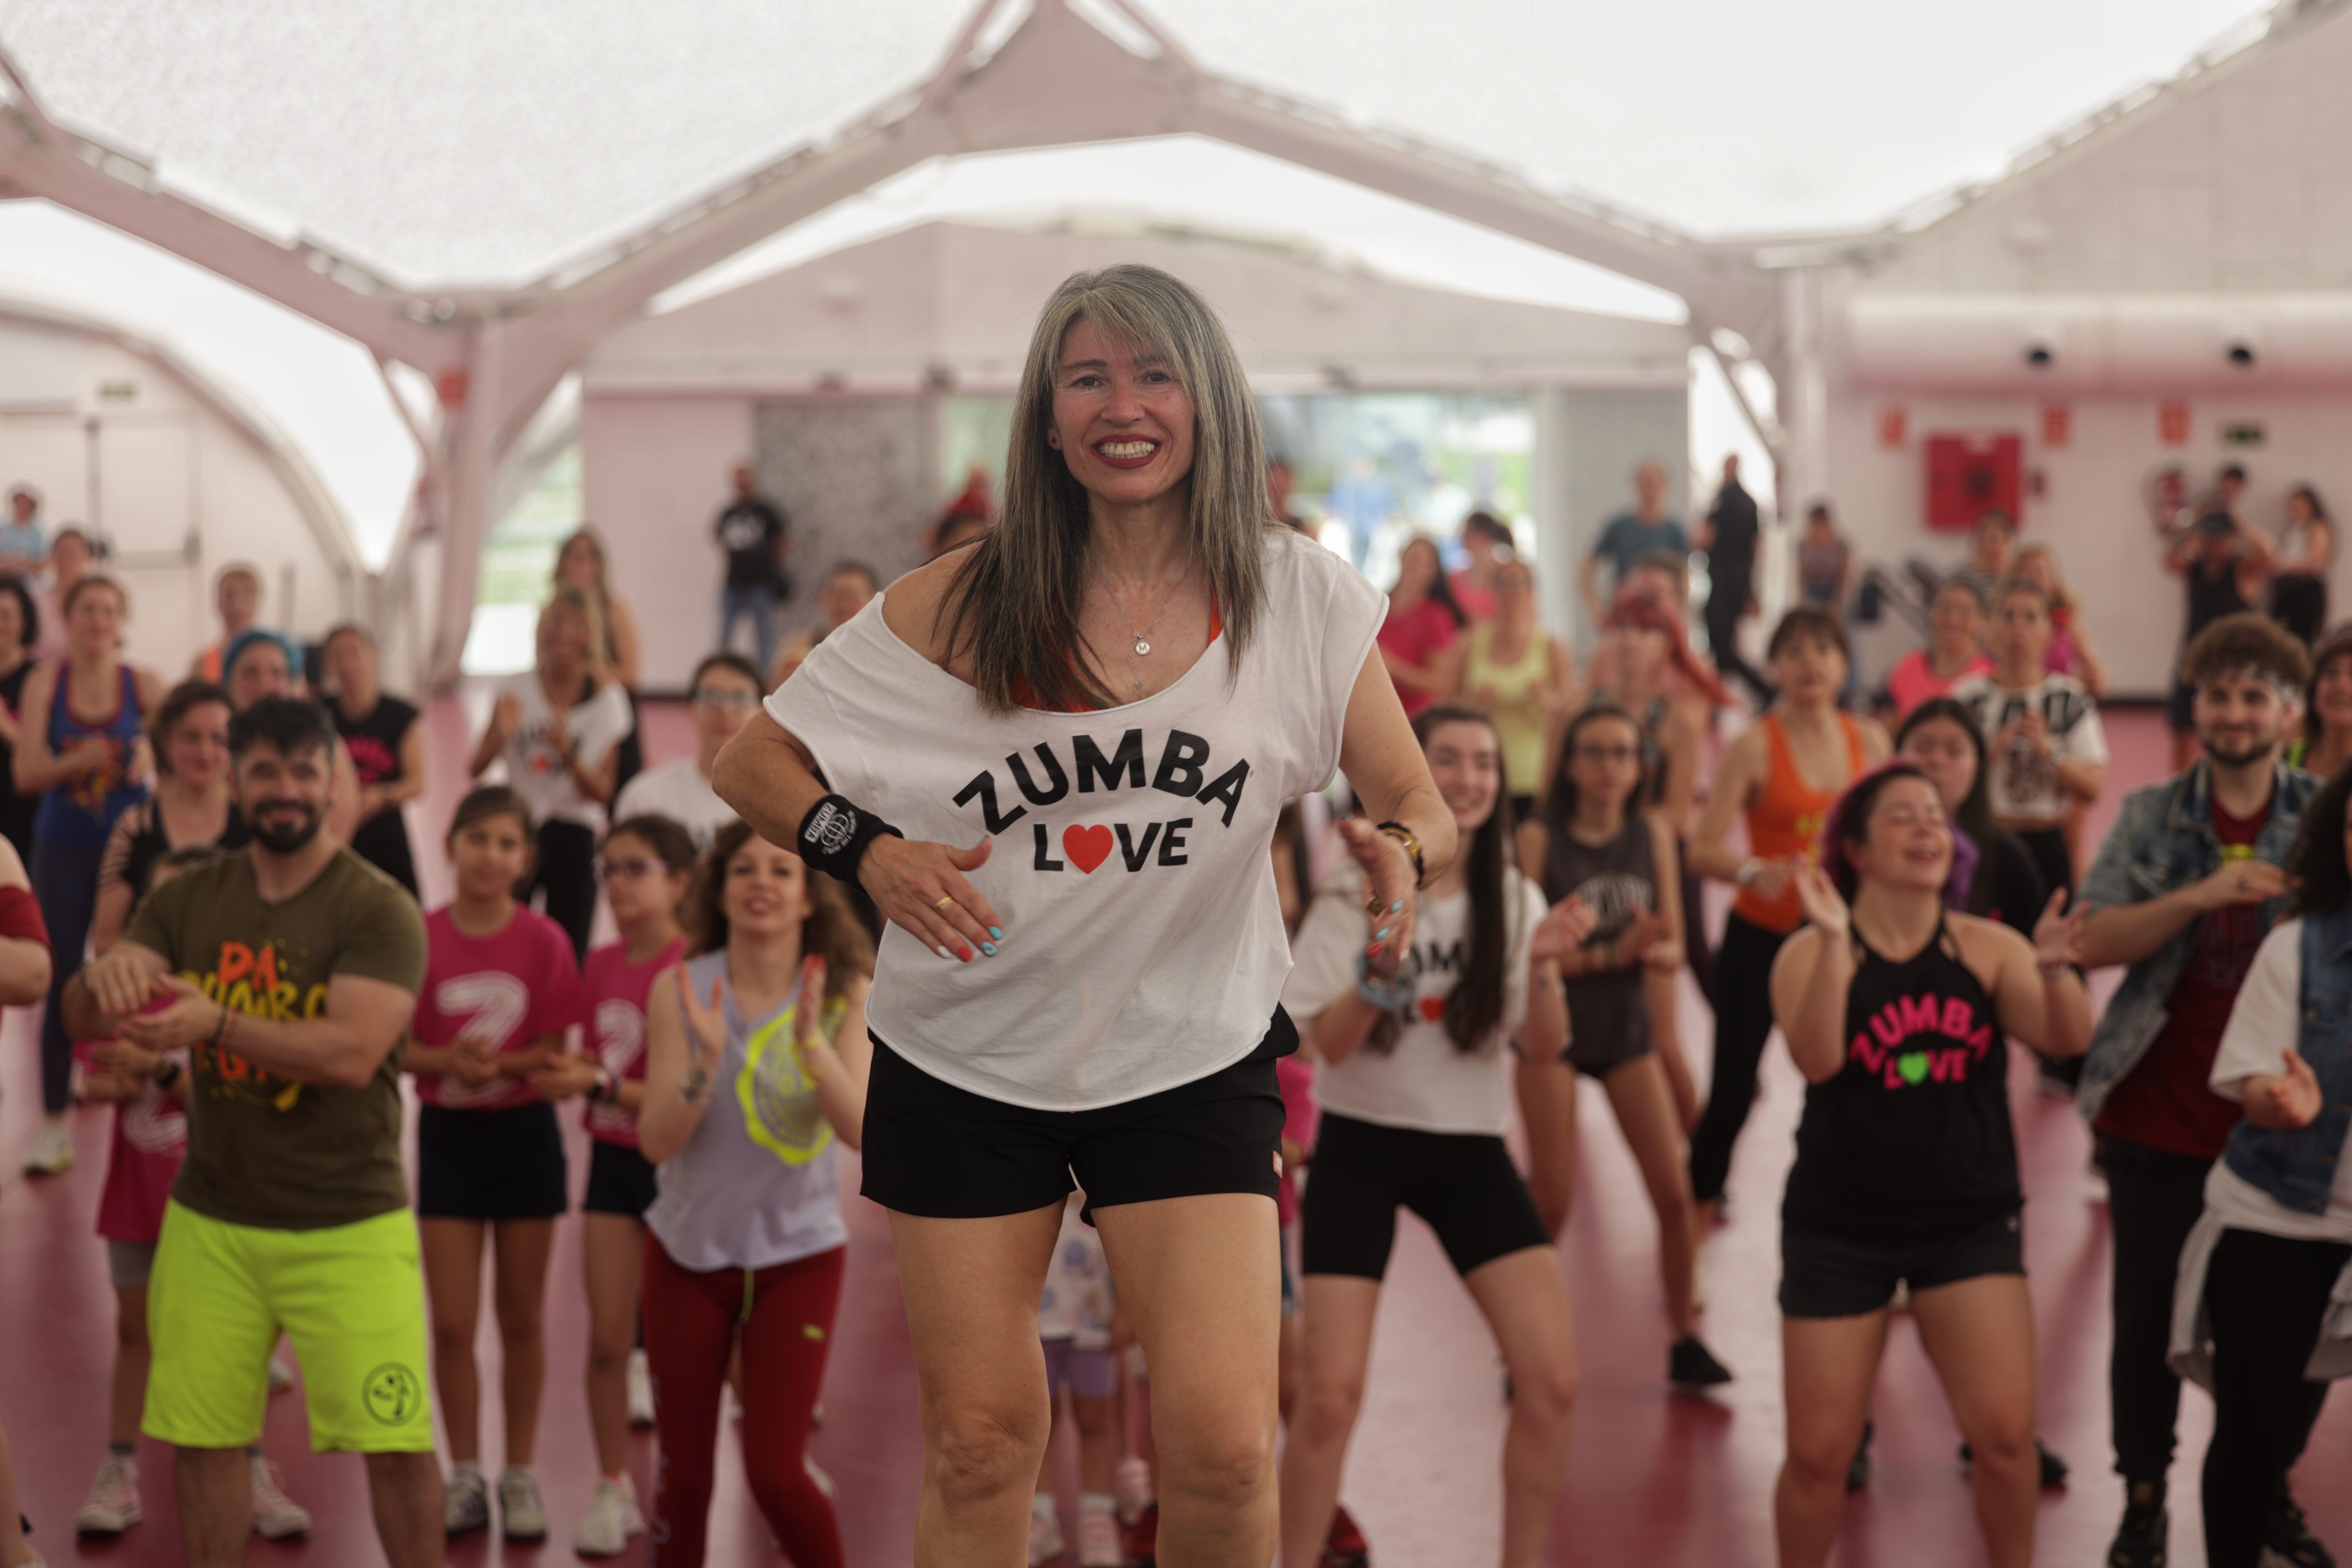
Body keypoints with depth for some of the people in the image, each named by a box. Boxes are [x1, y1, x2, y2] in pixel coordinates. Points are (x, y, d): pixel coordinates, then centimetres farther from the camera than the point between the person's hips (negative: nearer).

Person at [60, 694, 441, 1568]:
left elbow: (354, 1051, -21)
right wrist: (105, 978, -23)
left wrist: (215, 1021, -31)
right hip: (211, 1220, 4)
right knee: (201, 1437, 6)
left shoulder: (378, 910, -8)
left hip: (347, 1225, -4)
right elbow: (82, 1020, 1)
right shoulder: (188, 902, 7)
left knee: (396, 1445, -5)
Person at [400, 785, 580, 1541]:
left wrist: (502, 1063, -24)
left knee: (523, 1316, 9)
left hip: (524, 1131, 0)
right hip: (446, 1133, 0)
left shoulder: (545, 942, -8)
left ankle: (520, 1477, 21)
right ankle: (465, 1478, 16)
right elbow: (395, 1045, -5)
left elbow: (554, 1047, -6)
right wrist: (448, 1060, -24)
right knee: (452, 1323, 2)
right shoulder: (421, 936, -7)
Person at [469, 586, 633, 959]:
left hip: (573, 837, -1)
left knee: (569, 954, -2)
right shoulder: (516, 689, 0)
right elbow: (477, 768, -2)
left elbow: (602, 792, -7)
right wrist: (501, 735, -22)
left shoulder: (605, 700, -3)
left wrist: (566, 751, -24)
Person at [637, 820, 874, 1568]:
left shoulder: (843, 994, -8)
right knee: (683, 1473, 6)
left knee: (775, 1471, -8)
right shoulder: (680, 990, -8)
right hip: (689, 1250, 1)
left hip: (798, 1252, -1)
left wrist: (811, 1041, -33)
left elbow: (863, 1129, -19)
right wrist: (706, 1061, -29)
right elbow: (657, 1141, -13)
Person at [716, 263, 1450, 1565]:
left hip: (1192, 1055, 0)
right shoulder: (965, 605, -6)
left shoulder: (1301, 599, -4)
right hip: (967, 1059, 0)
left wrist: (1399, 849, -23)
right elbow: (750, 761, -2)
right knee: (979, 1451, 5)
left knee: (1223, 1443, -11)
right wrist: (866, 852, -22)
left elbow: (1417, 802, 2)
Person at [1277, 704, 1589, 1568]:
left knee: (1554, 1382, -10)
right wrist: (1377, 969, -31)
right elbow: (1327, 1042, -14)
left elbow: (1543, 1049, -6)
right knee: (1330, 1397, -11)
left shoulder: (1514, 901, 1)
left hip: (1470, 1153, 3)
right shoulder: (1354, 898, -6)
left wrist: (1543, 971, -25)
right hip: (1362, 1147, -3)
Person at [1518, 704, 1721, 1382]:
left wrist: (1655, 951, -20)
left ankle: (1685, 1339, 13)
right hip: (1554, 1028, -4)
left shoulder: (1653, 835, 1)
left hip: (1628, 1027, 4)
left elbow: (1673, 944, 3)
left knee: (1675, 1192, -1)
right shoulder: (1539, 840, -11)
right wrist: (1610, 952, -23)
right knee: (1550, 1203, -3)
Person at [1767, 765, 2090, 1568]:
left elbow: (2067, 1039, -12)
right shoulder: (1811, 953, -5)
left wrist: (2054, 968, -32)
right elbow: (1815, 1059, -22)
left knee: (2006, 1432, -10)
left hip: (1970, 1222, 1)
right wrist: (1836, 944, -32)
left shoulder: (1987, 948, 0)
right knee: (1819, 1454, 4)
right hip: (1840, 1224, -1)